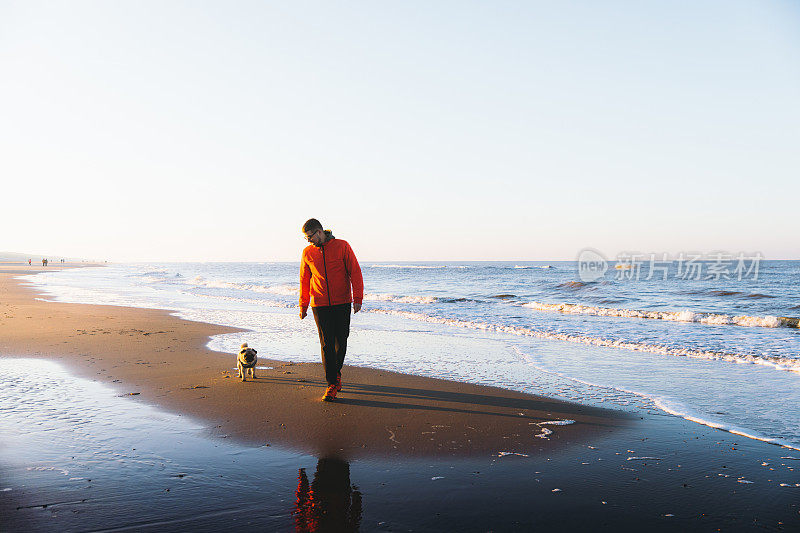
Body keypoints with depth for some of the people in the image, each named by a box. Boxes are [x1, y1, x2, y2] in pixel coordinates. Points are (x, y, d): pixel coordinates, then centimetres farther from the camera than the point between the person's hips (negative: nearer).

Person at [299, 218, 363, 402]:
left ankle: (336, 371, 32)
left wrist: (358, 298, -9)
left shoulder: (342, 246, -3)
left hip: (342, 304, -1)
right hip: (320, 305, 1)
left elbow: (355, 272, -3)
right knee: (326, 344, -4)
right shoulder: (308, 252, 5)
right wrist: (303, 305, 14)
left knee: (341, 342, 6)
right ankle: (332, 383, 2)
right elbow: (304, 280, 14)